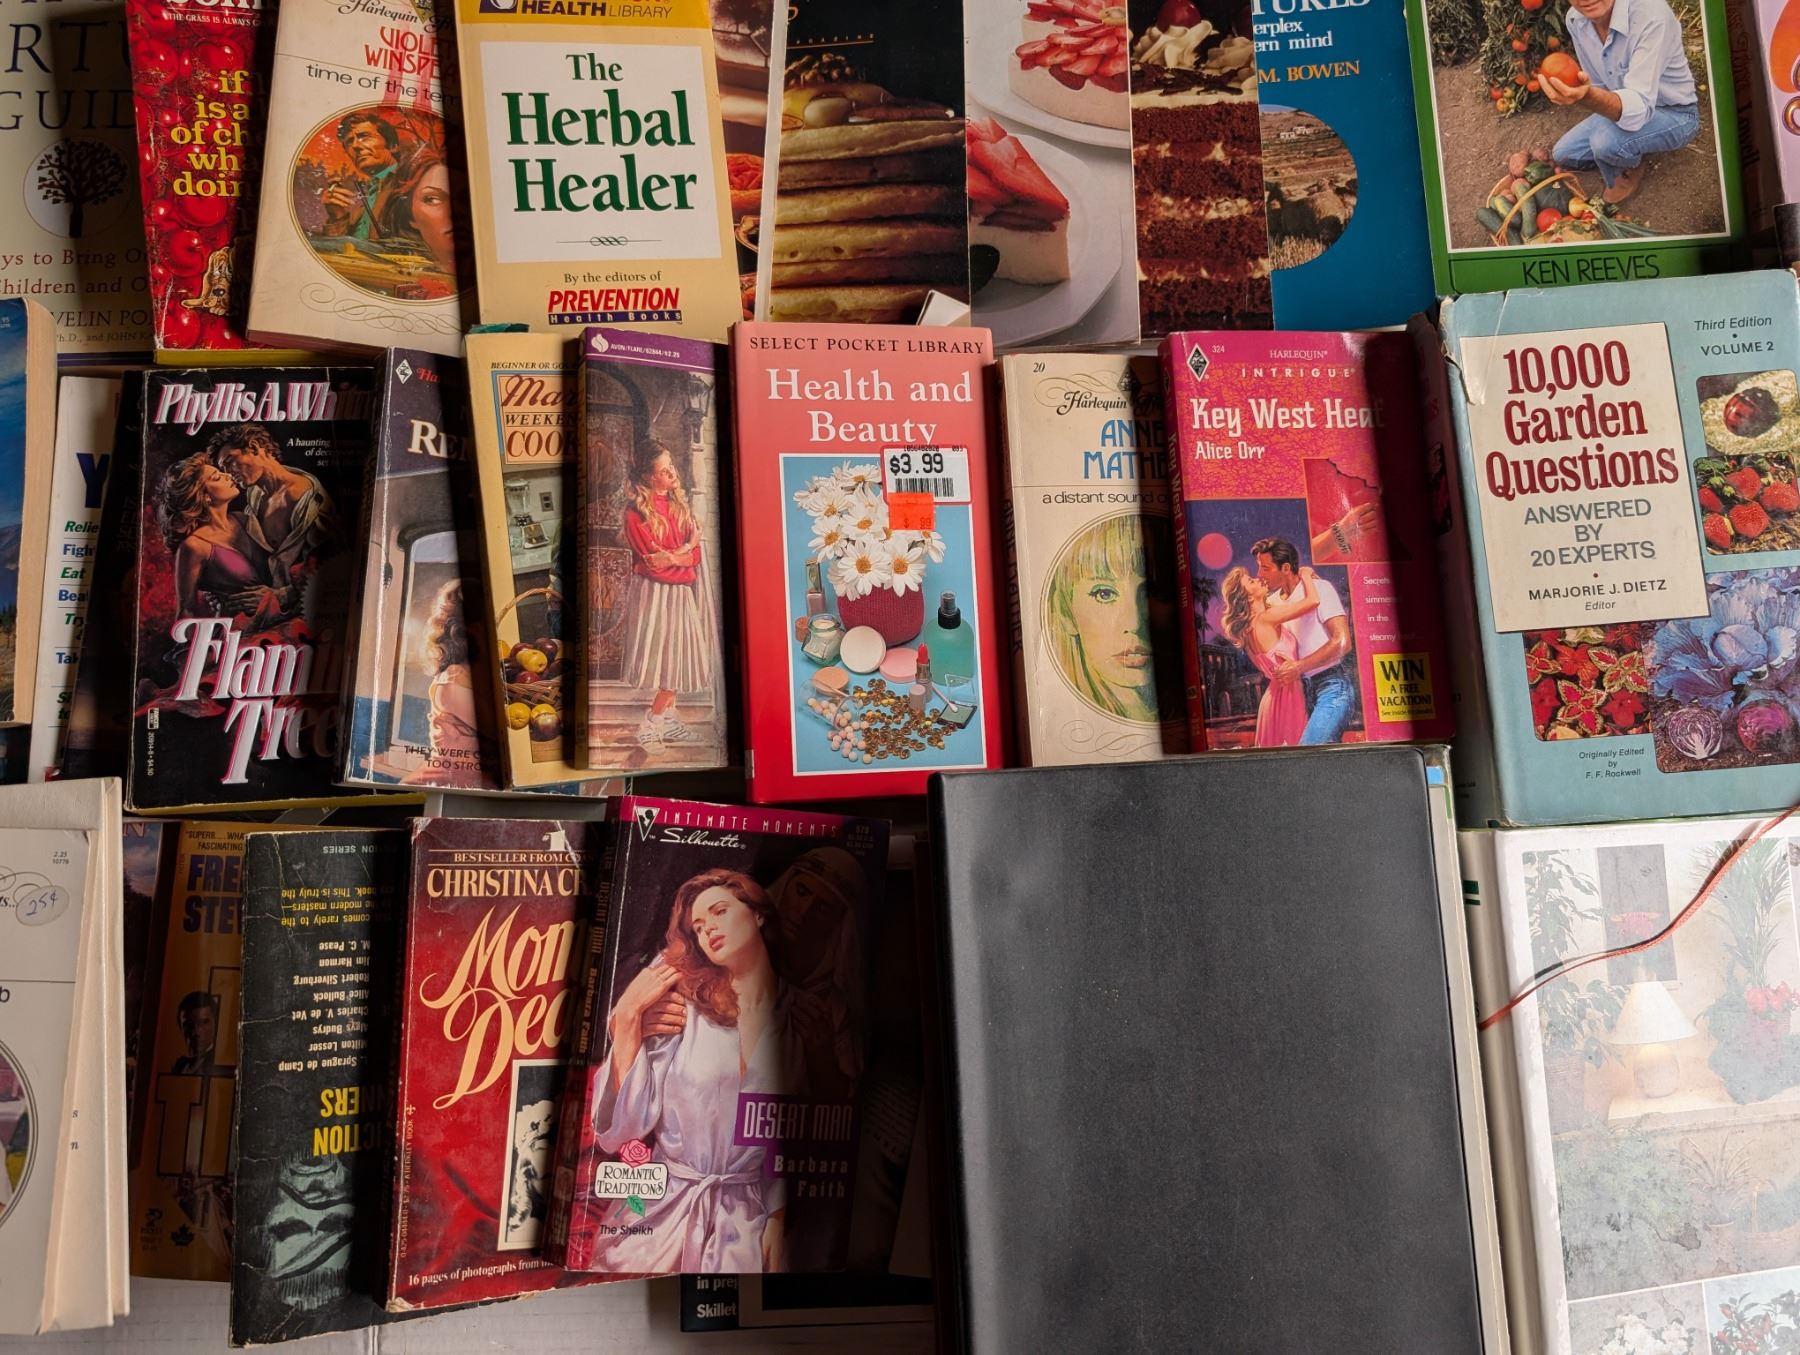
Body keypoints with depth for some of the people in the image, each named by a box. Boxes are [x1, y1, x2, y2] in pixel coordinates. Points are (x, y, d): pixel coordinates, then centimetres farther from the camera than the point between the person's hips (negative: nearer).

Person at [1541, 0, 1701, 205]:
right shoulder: (1576, 19, -13)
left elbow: (1640, 107, -43)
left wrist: (1588, 97, -59)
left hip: (1674, 113, -7)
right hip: (1623, 109, 7)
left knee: (1606, 141, -32)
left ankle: (1629, 171, 2)